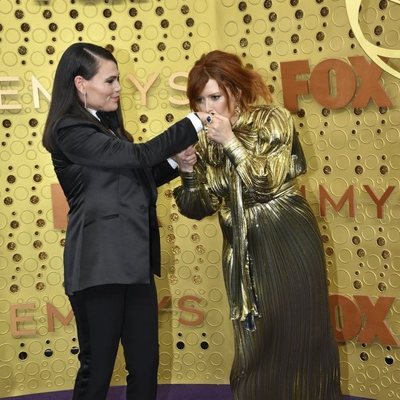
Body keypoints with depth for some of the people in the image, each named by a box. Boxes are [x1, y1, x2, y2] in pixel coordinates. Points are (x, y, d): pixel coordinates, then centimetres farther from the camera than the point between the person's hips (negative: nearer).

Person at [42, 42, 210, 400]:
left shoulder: (106, 126, 17)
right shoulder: (70, 130, -11)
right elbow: (137, 155, -17)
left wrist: (174, 161, 6)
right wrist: (195, 123, -12)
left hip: (134, 261, 8)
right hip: (100, 264, -8)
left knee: (145, 363, 11)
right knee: (98, 367, 3)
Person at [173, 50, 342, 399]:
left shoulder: (271, 119, -6)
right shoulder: (204, 140, 5)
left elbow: (268, 183, -15)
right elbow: (197, 208, 7)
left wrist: (231, 141, -20)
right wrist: (188, 171, -11)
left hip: (288, 242, -4)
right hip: (243, 251, 4)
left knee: (298, 336, 1)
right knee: (255, 345, 5)